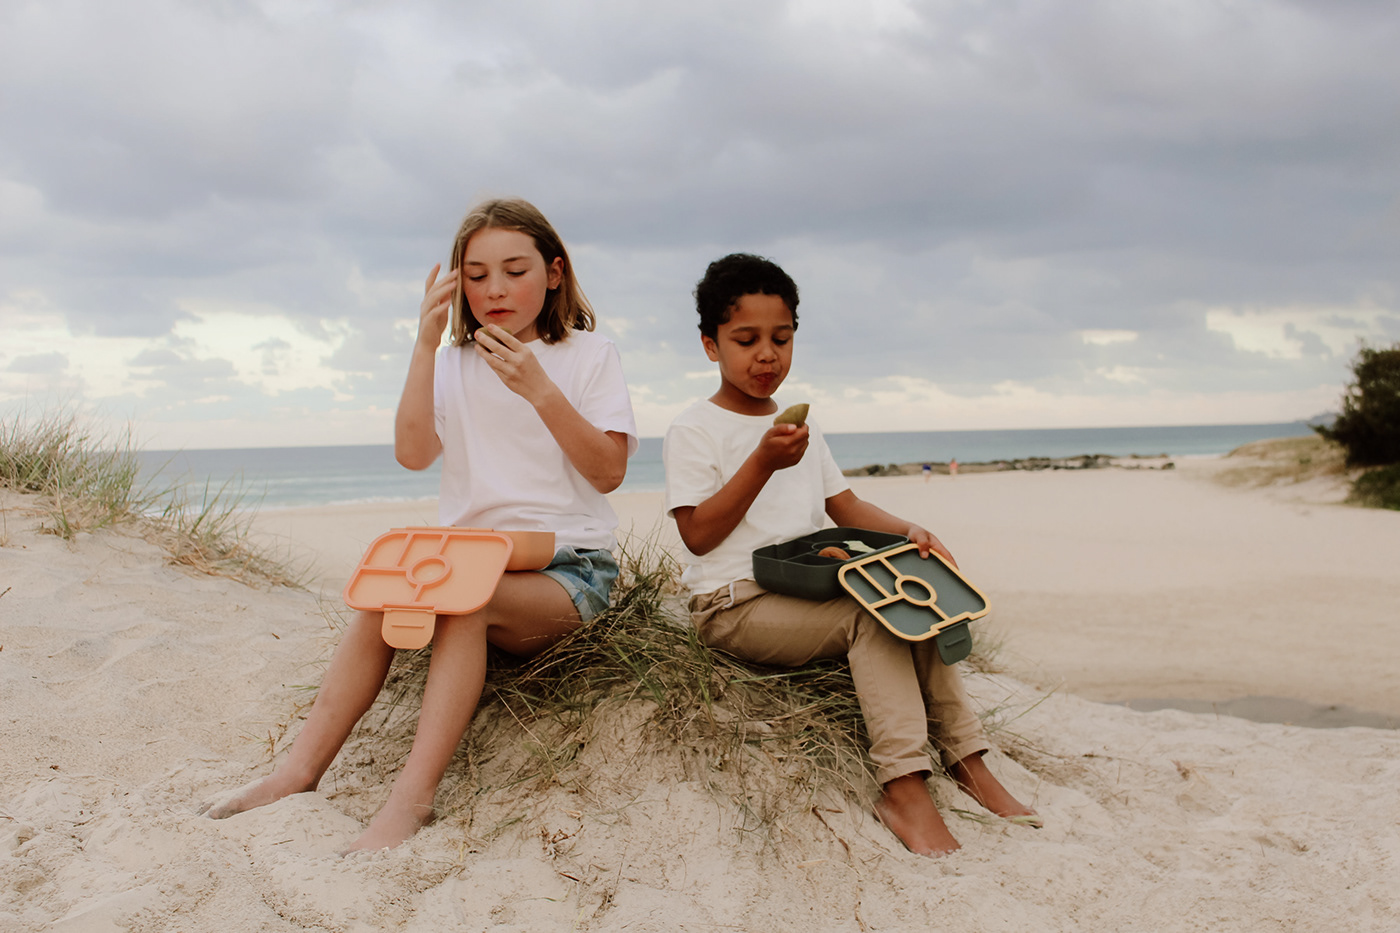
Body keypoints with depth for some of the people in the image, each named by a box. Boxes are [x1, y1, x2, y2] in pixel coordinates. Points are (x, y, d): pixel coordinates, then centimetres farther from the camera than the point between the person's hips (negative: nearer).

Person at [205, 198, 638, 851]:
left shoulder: (589, 356, 4)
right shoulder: (453, 362, 14)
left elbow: (608, 471, -7)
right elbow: (412, 454, -3)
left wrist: (539, 389, -18)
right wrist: (425, 346, -10)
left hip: (568, 569, -3)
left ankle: (412, 796, -38)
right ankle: (299, 771, -24)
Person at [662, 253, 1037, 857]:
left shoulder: (799, 429, 21)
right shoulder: (694, 429, -3)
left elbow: (846, 507, 18)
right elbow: (698, 535, -12)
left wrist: (907, 531, -1)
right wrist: (763, 463, -19)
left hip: (808, 593, 7)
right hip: (735, 606, -7)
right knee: (873, 615, -27)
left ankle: (966, 757, -10)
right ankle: (902, 785, -29)